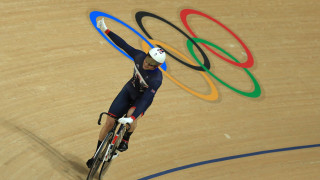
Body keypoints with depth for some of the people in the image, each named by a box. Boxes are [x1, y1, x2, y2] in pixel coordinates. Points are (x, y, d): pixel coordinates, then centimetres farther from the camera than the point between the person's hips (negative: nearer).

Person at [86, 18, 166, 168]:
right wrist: (106, 31, -9)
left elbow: (146, 99, -41)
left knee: (132, 114, -38)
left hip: (142, 99, -4)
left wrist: (132, 117, -51)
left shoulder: (156, 79, -35)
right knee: (109, 122, -2)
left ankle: (125, 140, -8)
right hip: (128, 91, 4)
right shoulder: (140, 57, -23)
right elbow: (123, 45, -11)